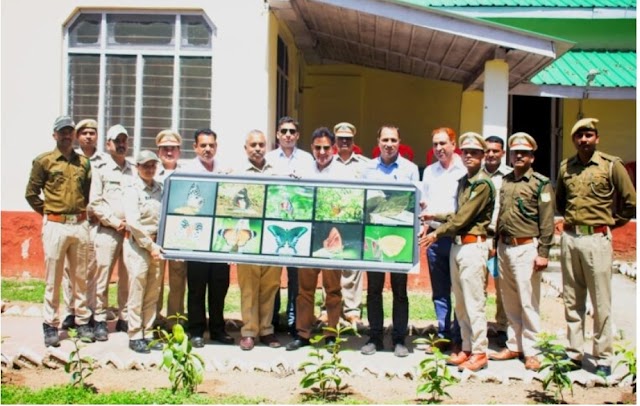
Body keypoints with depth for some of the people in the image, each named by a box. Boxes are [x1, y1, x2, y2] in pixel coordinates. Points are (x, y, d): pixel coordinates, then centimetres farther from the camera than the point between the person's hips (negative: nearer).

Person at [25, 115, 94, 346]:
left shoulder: (84, 163, 10)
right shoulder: (44, 161, 0)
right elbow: (31, 193, 2)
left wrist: (83, 212, 8)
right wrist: (48, 213, 3)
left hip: (80, 225, 3)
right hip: (55, 225, -3)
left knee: (81, 276, 9)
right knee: (53, 278, 2)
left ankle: (82, 322, 18)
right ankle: (50, 326, 11)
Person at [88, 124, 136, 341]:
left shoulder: (134, 170, 13)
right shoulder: (101, 169, 3)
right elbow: (95, 203, -2)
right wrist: (115, 222, -8)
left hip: (132, 231, 3)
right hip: (108, 231, -3)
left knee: (127, 278, 4)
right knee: (103, 277, -3)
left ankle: (124, 318, 13)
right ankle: (100, 321, 5)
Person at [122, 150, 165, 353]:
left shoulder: (160, 188, 8)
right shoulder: (132, 189, -4)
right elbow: (133, 222, -11)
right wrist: (150, 245, -12)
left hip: (157, 243, 5)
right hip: (137, 244, -4)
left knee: (153, 292, 7)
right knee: (137, 291, -1)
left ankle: (148, 334, 16)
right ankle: (135, 336, 7)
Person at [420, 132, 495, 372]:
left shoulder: (483, 184, -11)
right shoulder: (463, 181, 16)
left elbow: (464, 217, -15)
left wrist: (436, 233, -12)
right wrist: (435, 217, 14)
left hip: (473, 245, -9)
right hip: (457, 244, 9)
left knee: (474, 302, -5)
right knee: (460, 302, 12)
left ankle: (479, 352, 3)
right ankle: (467, 348, 21)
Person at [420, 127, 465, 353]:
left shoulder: (465, 171, -4)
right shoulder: (429, 171, 15)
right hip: (434, 236, 6)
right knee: (439, 291, 11)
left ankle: (458, 339, 7)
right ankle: (443, 336, 19)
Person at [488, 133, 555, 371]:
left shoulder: (540, 184, -3)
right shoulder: (504, 181, 13)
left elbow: (547, 221, -8)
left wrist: (543, 252, -13)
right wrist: (494, 243, 11)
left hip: (526, 247, -6)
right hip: (504, 246, 6)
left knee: (528, 301, -3)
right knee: (509, 300, 12)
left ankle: (530, 351, 7)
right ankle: (513, 346, 22)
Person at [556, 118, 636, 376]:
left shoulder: (611, 165, -3)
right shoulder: (565, 167, 10)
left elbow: (630, 202, 1)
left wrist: (611, 222, 7)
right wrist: (569, 219, 13)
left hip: (596, 239, -4)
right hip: (569, 238, 5)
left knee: (601, 303, 0)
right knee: (572, 301, 9)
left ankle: (603, 358, 9)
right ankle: (574, 354, 18)